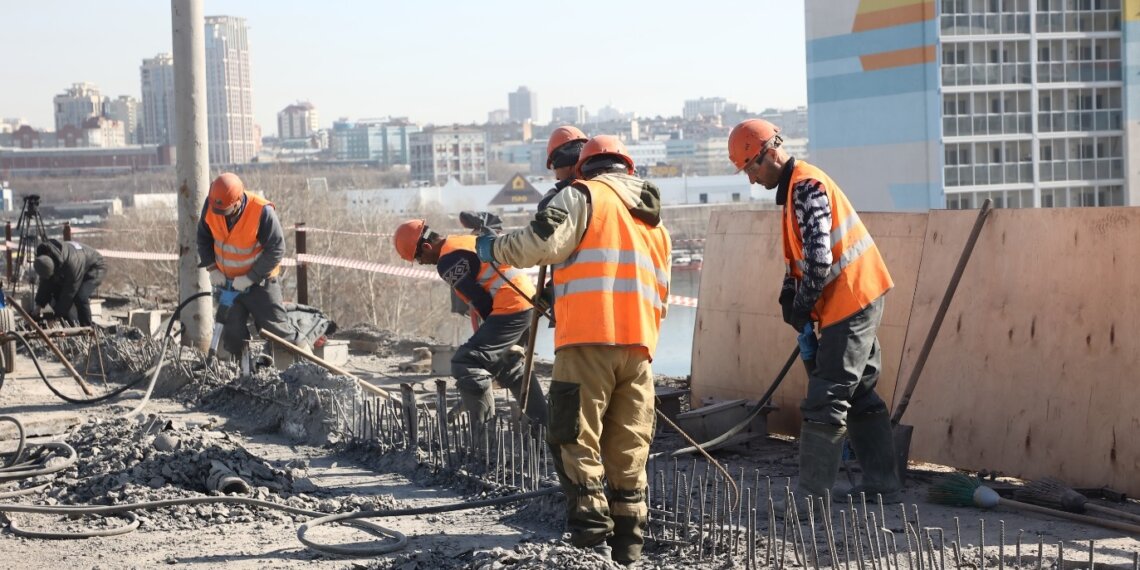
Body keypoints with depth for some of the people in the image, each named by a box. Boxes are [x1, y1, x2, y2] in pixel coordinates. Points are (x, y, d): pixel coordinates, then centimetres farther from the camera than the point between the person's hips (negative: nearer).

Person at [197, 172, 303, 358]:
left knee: (277, 328, 1)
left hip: (259, 281, -4)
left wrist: (250, 278, -21)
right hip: (227, 281, 4)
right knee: (232, 334, 5)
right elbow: (203, 237, 4)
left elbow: (276, 250, -21)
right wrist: (212, 269, -6)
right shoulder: (211, 205, -13)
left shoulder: (262, 212, -28)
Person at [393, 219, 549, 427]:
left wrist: (494, 328, 1)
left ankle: (484, 431, -14)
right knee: (507, 366, 28)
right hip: (526, 298, 10)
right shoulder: (465, 241, 19)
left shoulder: (448, 261, -12)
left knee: (465, 364, -12)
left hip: (510, 307, -10)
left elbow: (479, 300, -13)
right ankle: (543, 423, 35)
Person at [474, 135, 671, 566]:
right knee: (628, 451, 10)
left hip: (589, 340, -6)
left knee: (577, 442, -4)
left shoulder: (584, 196, 4)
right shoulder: (654, 220, 27)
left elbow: (543, 241, -11)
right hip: (639, 345, 6)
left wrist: (494, 248, 4)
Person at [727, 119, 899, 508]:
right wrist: (789, 300, 7)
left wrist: (802, 307, -12)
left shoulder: (807, 187, -17)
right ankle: (881, 481, 22)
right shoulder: (796, 187, 16)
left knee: (826, 399, -11)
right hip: (859, 300, 11)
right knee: (860, 393, 16)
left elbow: (819, 260, -24)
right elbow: (799, 258, 21)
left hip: (850, 299, -11)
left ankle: (810, 495, -11)